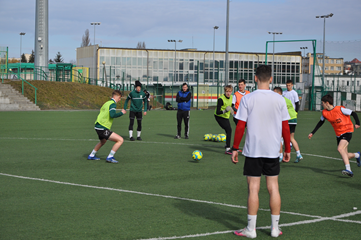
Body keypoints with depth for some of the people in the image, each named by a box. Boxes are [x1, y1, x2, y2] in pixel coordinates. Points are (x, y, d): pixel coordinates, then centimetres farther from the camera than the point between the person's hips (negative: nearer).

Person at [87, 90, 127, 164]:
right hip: (103, 129, -10)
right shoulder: (113, 104, -11)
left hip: (98, 126, 10)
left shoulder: (106, 103, 17)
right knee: (120, 140, -13)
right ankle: (110, 157, -10)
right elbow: (112, 115, -26)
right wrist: (121, 113, -13)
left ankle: (91, 155, 49)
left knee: (103, 141, 38)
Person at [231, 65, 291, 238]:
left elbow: (240, 126, -7)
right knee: (273, 188, 9)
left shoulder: (247, 99, -7)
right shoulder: (279, 100, 1)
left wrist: (235, 148, 1)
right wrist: (287, 149, 14)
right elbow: (285, 127, 4)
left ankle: (251, 229, 5)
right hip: (273, 151, 3)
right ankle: (275, 228, 14)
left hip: (253, 151, -2)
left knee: (253, 188, 1)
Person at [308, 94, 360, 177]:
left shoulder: (339, 109, -18)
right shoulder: (324, 112, 0)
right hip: (338, 134, 6)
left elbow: (353, 113, -11)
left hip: (347, 131, -6)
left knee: (340, 149, -30)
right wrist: (312, 133, 16)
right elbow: (321, 122, 17)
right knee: (345, 156, 10)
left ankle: (348, 170, -35)